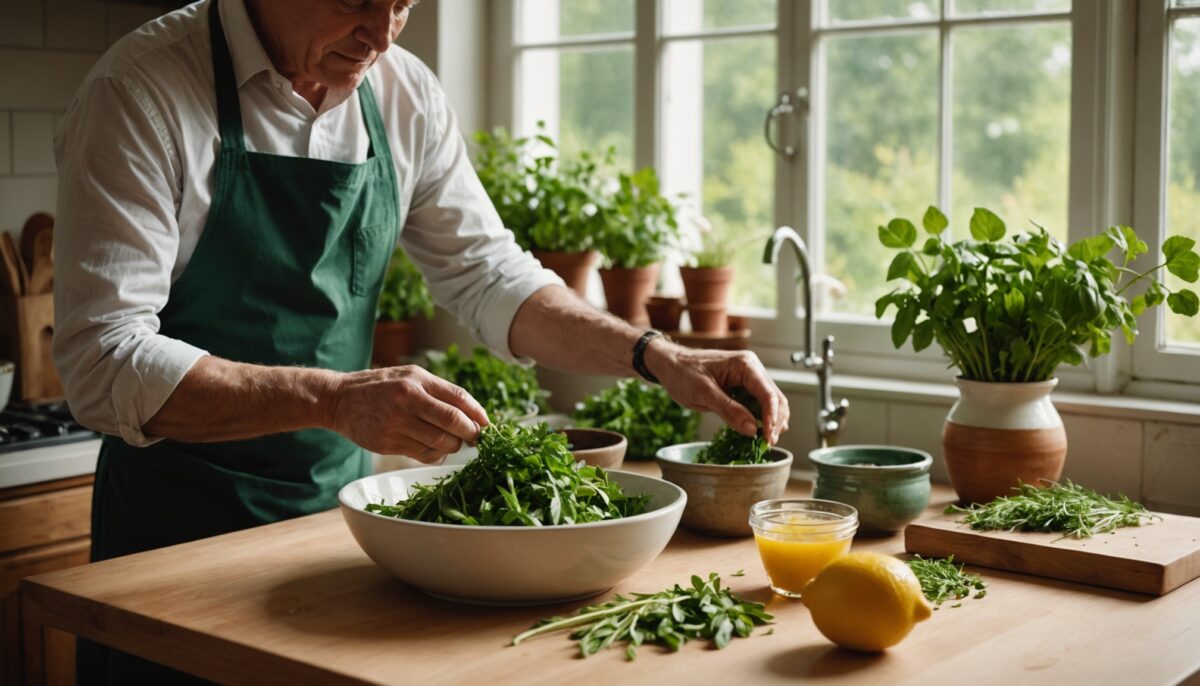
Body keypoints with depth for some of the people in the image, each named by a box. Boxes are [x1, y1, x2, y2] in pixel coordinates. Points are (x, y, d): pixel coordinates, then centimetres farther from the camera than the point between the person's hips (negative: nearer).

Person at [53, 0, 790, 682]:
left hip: (342, 506, 5)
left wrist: (659, 359, -7)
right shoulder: (142, 92, -17)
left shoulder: (406, 96, -1)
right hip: (181, 529, -4)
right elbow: (106, 362, -23)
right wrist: (331, 399, -36)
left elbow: (485, 274, 6)